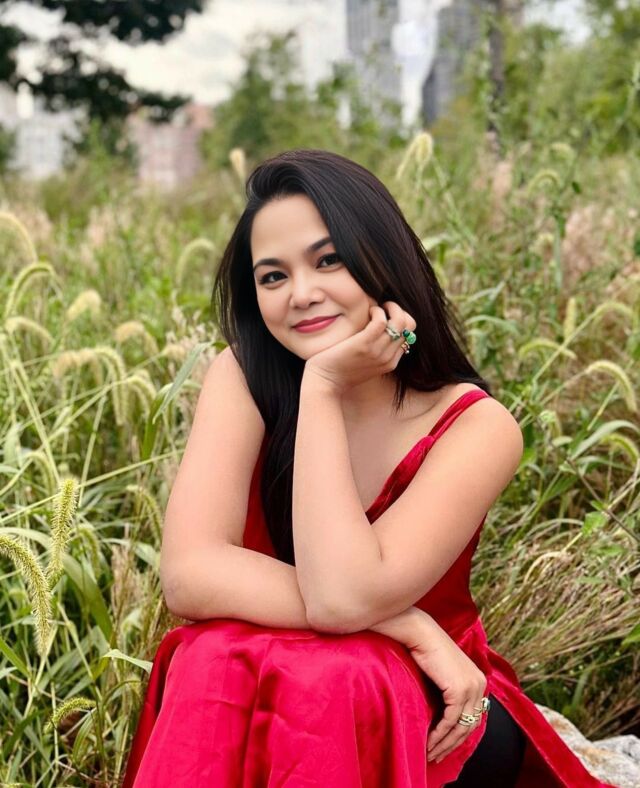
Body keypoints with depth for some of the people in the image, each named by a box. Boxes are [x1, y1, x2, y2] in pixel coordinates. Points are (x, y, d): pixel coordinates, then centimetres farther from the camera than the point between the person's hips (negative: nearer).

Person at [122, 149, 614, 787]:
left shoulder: (477, 427, -18)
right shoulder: (242, 379, -12)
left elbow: (345, 596, -32)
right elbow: (188, 575, -25)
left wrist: (322, 387, -27)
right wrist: (407, 625, -27)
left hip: (428, 714, -1)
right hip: (254, 702, 2)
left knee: (336, 679, -35)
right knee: (216, 657, -32)